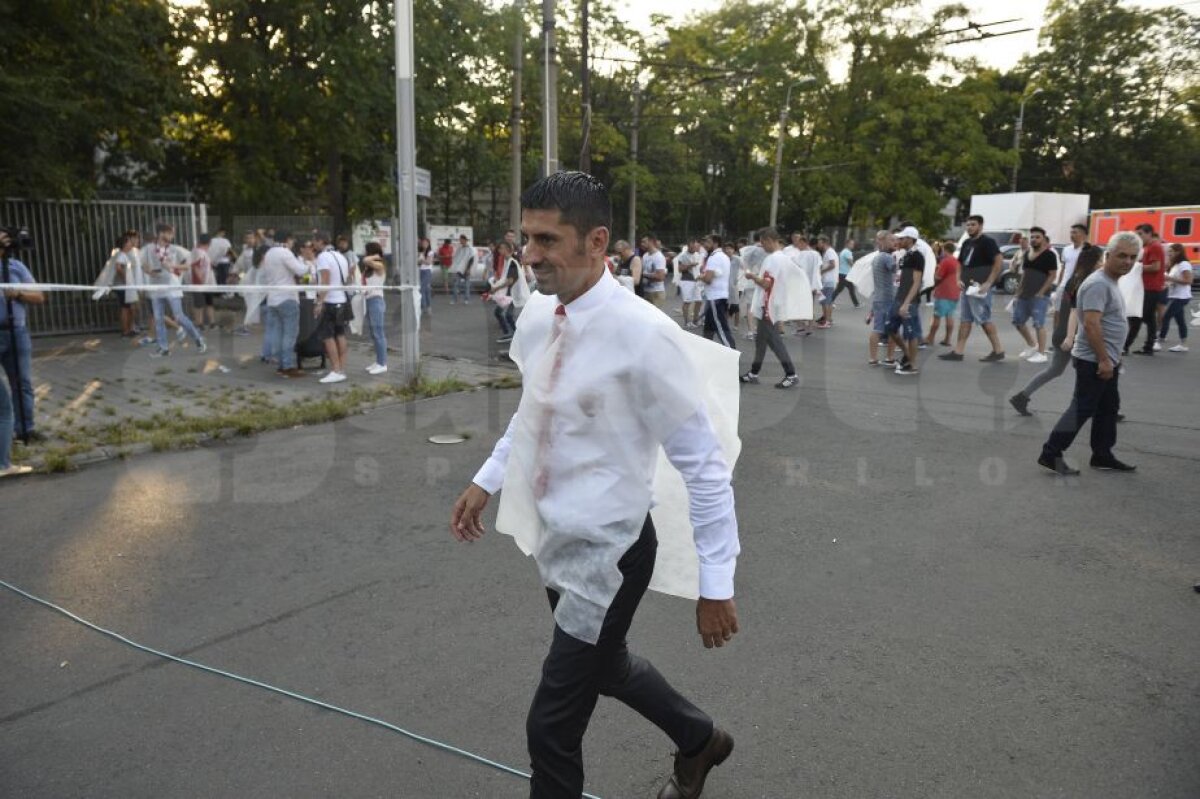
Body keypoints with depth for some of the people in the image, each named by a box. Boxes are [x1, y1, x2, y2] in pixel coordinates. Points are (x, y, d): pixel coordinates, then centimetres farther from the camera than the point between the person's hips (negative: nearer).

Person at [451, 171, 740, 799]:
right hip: (556, 540, 8)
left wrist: (716, 583, -17)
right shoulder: (537, 316, -4)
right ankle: (698, 739, 57)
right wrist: (487, 480, 12)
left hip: (607, 553, -7)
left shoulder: (642, 334, -25)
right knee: (606, 666, 28)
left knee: (552, 725, 4)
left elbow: (703, 463, -20)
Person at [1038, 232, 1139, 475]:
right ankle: (1051, 454, -4)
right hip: (1094, 361, -10)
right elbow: (1091, 324, -26)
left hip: (1106, 360, 10)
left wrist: (1111, 358, 22)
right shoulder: (1098, 284, -18)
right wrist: (1103, 360, -26)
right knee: (1081, 409, -7)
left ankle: (1102, 456, 24)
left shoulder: (1111, 282, 14)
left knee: (1108, 409, 15)